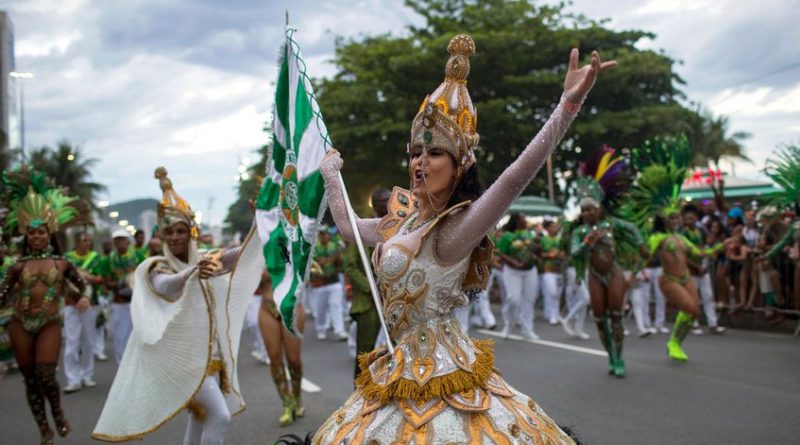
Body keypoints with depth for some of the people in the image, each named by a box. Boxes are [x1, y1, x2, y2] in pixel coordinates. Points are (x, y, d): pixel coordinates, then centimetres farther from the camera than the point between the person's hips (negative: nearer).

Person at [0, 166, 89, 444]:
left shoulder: (61, 263, 2)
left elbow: (80, 283, 19)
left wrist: (84, 298, 2)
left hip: (49, 325, -1)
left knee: (45, 376, -12)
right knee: (30, 379, 7)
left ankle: (59, 414, 19)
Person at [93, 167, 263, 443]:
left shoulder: (205, 260, 6)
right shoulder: (157, 267, -8)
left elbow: (244, 253, -3)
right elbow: (166, 286, -31)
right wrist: (193, 272, -51)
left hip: (211, 354, 6)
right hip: (183, 356, -6)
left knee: (201, 418, 15)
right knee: (219, 416, -14)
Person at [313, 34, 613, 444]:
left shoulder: (453, 231, -18)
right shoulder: (401, 220, 5)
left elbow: (514, 178, -35)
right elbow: (347, 226, 24)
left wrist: (569, 103, -46)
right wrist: (330, 172, 35)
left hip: (440, 379, -8)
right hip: (402, 375, 8)